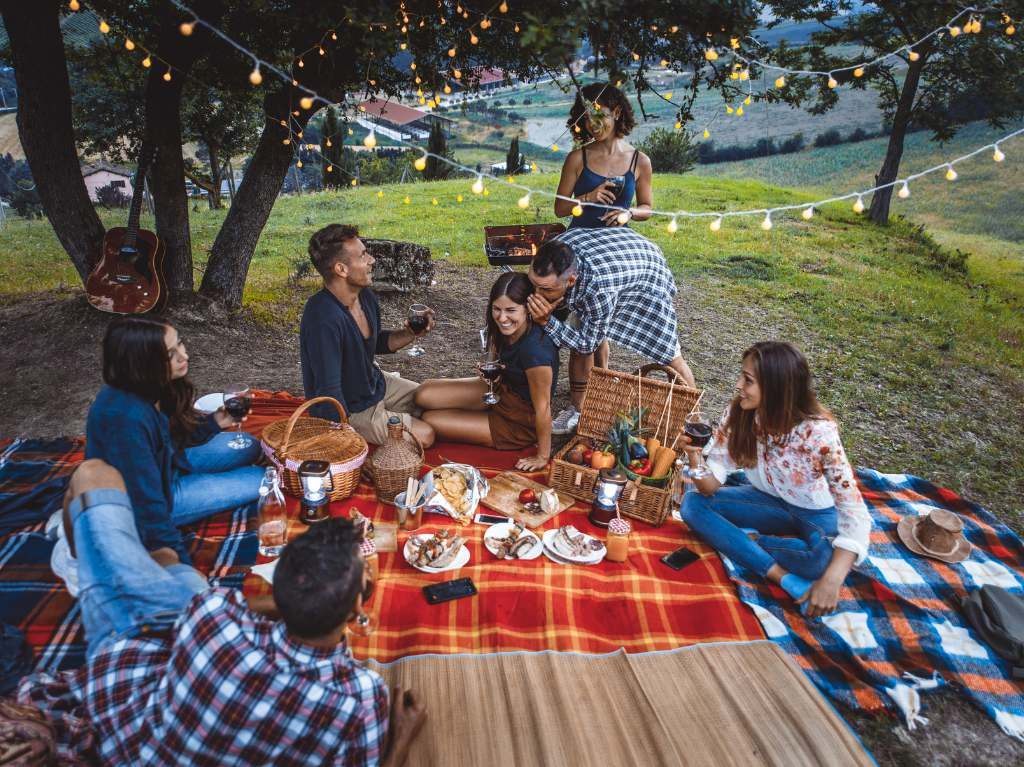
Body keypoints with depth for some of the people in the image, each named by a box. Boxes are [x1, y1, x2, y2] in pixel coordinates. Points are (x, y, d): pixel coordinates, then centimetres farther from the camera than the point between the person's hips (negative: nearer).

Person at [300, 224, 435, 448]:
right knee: (424, 436, -13)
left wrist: (410, 334, -7)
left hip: (375, 385, 8)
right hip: (348, 409, -8)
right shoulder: (324, 319, -35)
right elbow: (329, 392, -32)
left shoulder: (366, 297, -8)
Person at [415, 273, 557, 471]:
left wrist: (543, 457, -16)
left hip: (520, 424, -8)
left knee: (429, 421, -7)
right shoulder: (509, 331, -10)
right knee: (425, 394, -4)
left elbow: (542, 408, -26)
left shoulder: (535, 349, -36)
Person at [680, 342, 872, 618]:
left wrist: (832, 581, -46)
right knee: (693, 503, -19)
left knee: (827, 556, -37)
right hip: (768, 501, 4)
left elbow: (855, 512, -34)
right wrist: (695, 460, -40)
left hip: (816, 513, -4)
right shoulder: (738, 413, -19)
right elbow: (711, 485, -17)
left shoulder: (818, 432, -31)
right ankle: (786, 579, -25)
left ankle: (746, 540, -11)